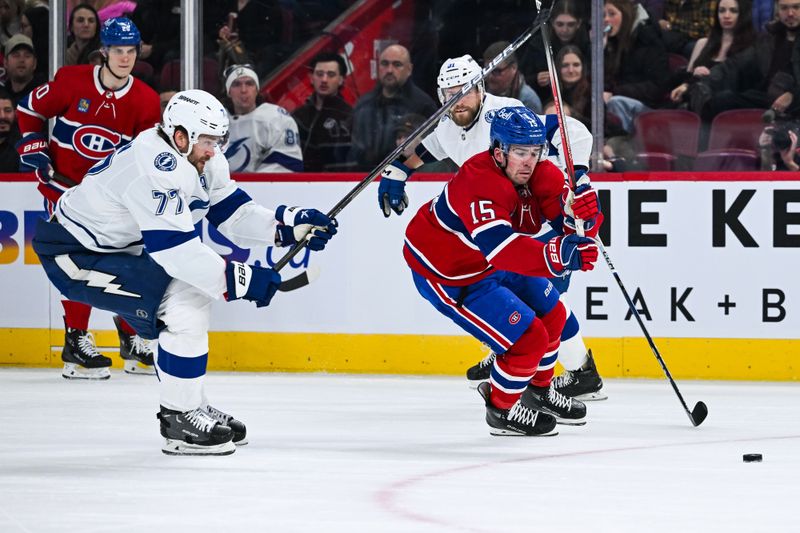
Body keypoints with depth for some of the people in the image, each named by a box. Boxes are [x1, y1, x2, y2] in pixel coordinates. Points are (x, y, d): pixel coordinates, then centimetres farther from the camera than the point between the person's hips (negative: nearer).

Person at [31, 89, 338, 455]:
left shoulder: (202, 162, 1)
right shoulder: (157, 167, -30)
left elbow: (234, 215, 5)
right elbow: (174, 248, -34)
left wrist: (291, 225, -10)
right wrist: (239, 279, -32)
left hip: (121, 246, 11)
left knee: (193, 298, 13)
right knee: (183, 309, -18)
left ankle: (191, 408, 25)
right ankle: (182, 423, -8)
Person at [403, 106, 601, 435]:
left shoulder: (540, 174, -12)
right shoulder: (478, 184, -37)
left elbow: (582, 224, -19)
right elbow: (500, 248, -51)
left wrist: (583, 209, -44)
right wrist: (556, 256, -65)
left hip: (494, 263, 9)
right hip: (447, 276, -9)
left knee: (550, 316, 19)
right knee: (528, 339, -11)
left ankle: (538, 393, 46)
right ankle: (502, 410, 16)